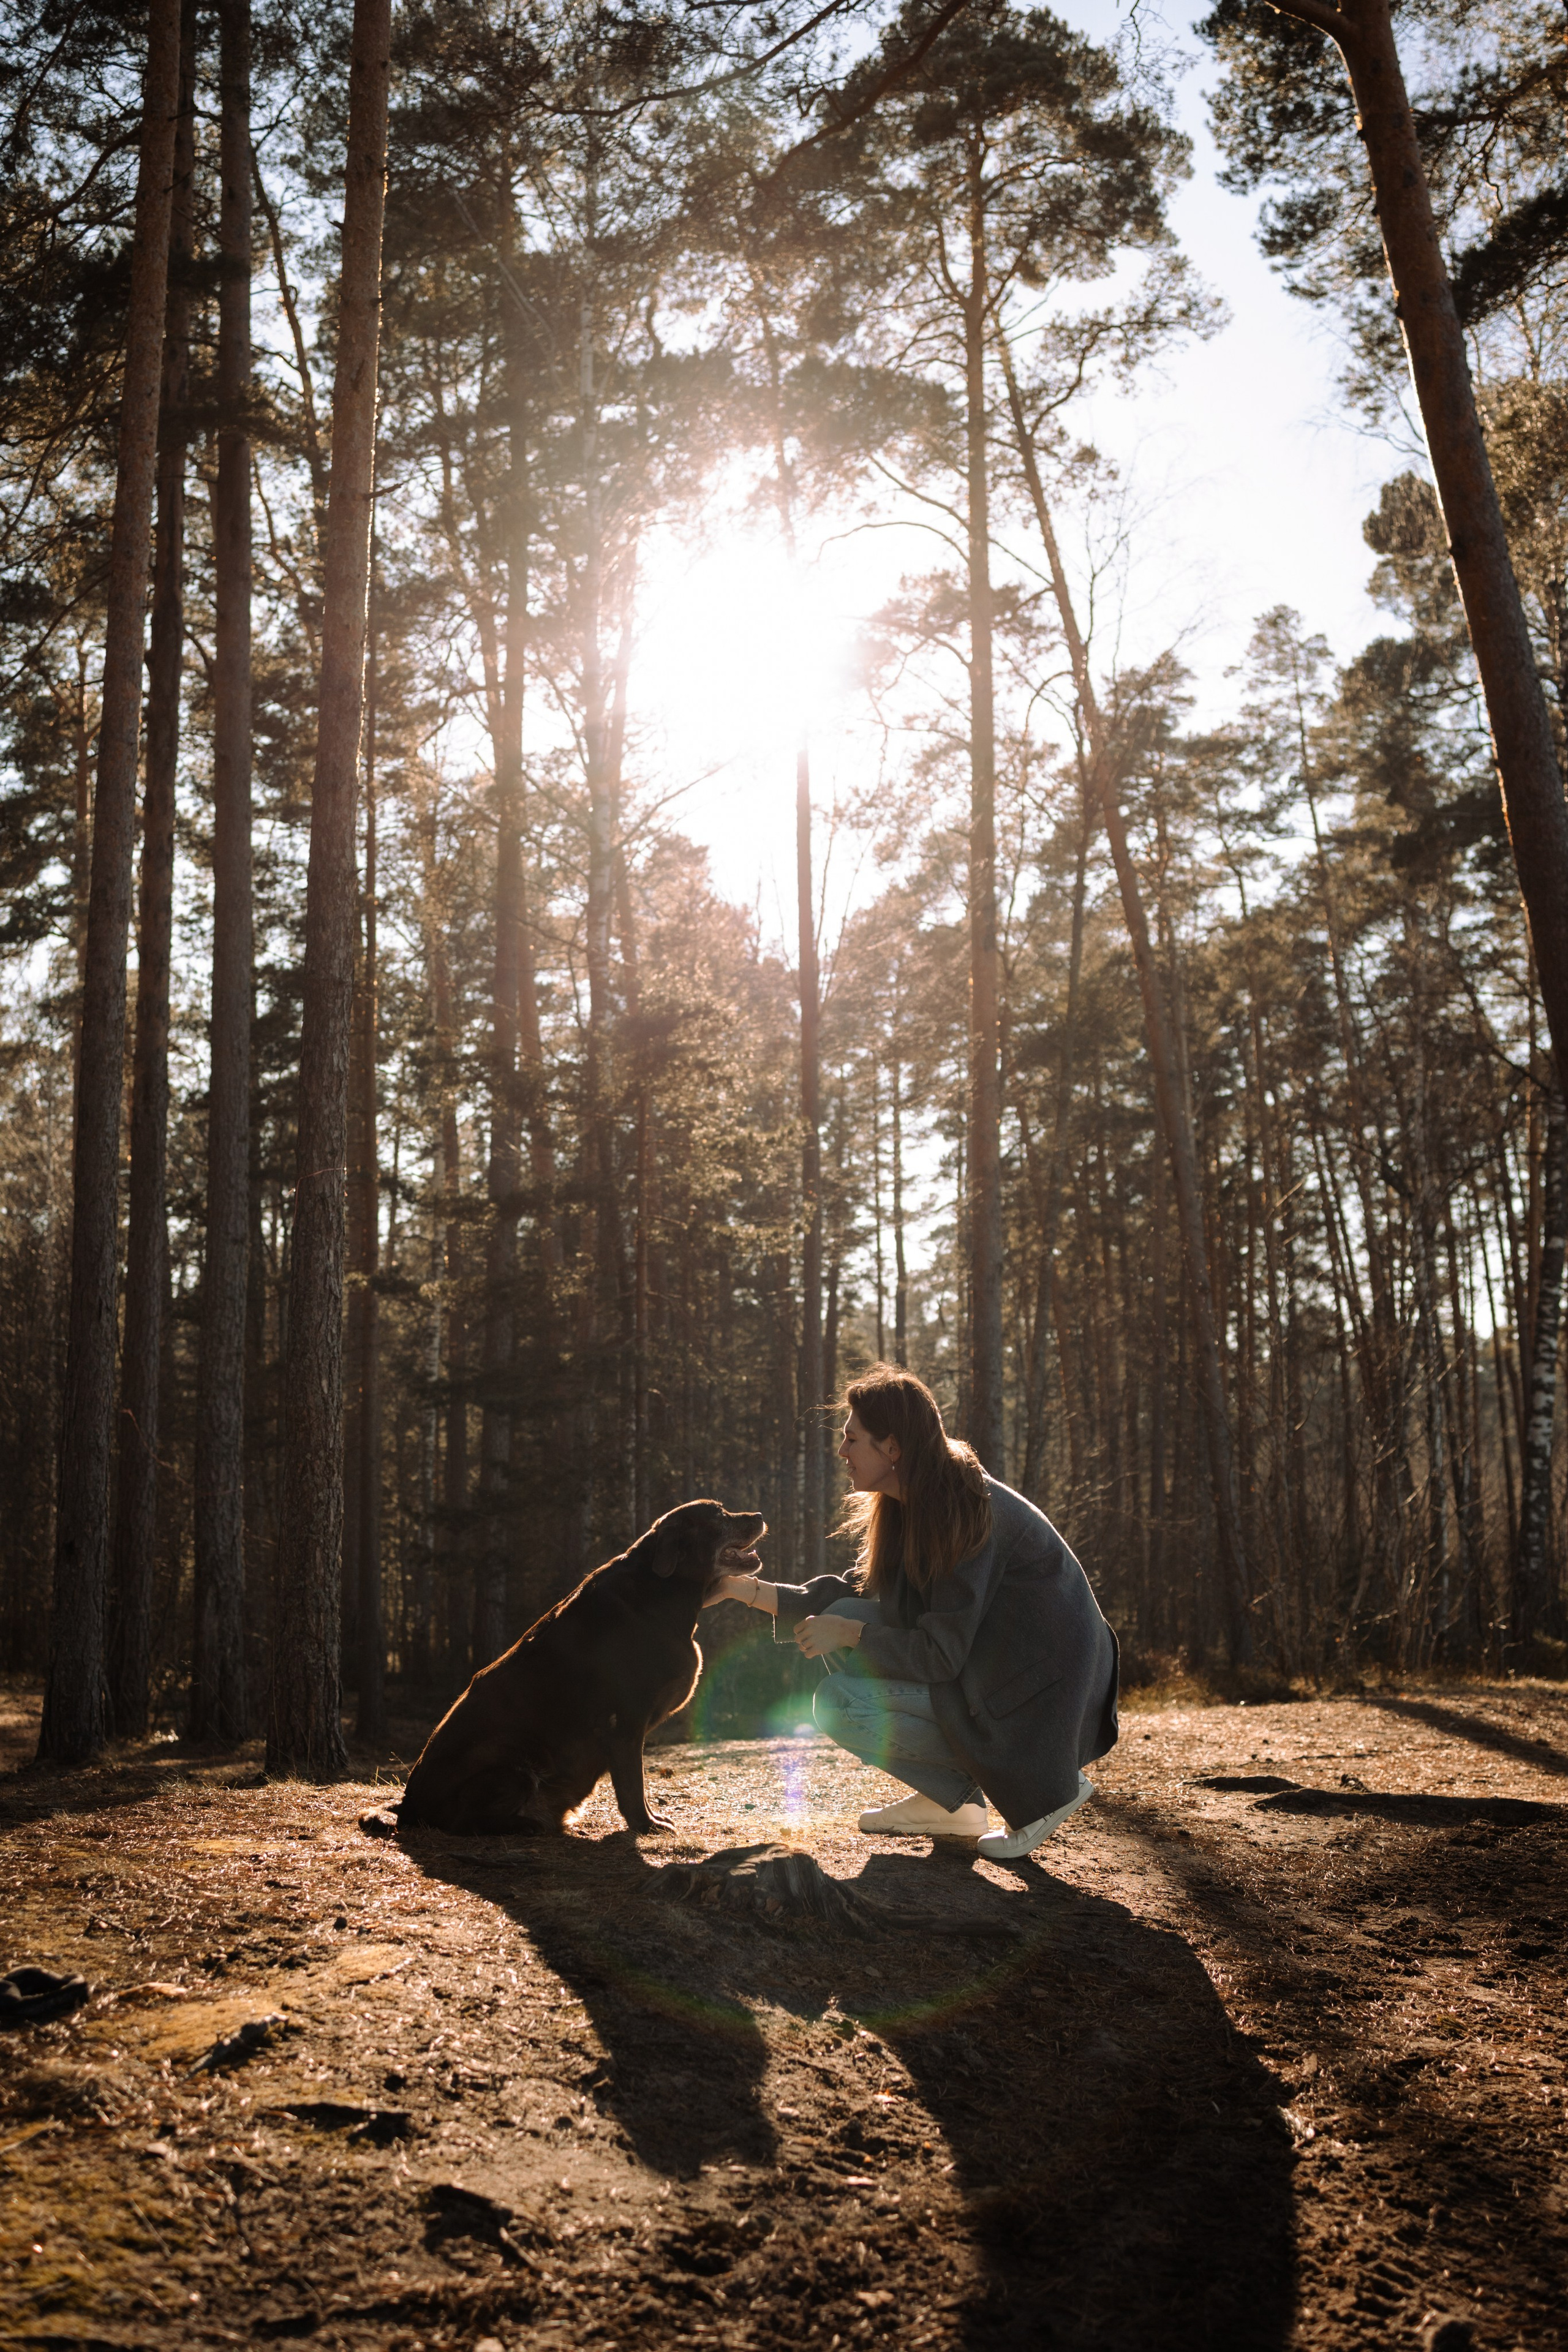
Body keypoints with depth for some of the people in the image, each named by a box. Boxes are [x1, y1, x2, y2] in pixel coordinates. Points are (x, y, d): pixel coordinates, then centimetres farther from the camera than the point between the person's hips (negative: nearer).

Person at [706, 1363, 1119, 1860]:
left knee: (839, 1705, -14)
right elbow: (854, 1595, 11)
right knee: (844, 1616, 2)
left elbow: (941, 1654, -22)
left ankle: (1041, 1787, -6)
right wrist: (747, 1589, 4)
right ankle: (946, 1802, 8)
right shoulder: (908, 1508, 5)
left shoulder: (970, 1511, -23)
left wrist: (848, 1633, -10)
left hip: (1038, 1697, -9)